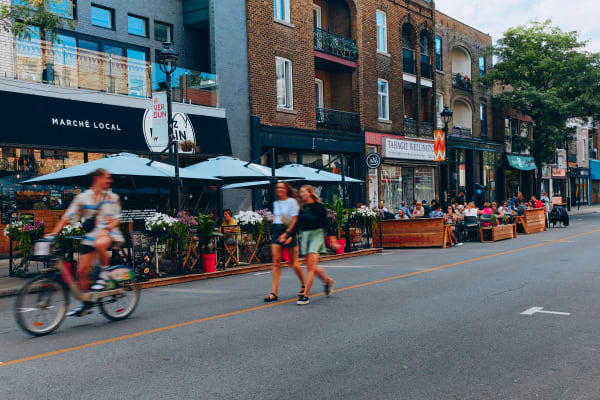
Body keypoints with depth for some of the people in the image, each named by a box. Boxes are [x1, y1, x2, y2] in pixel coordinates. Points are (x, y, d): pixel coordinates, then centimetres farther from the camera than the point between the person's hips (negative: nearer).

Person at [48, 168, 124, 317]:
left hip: (110, 233, -3)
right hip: (90, 236, 3)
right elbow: (68, 216, 4)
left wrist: (105, 229, -20)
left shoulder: (113, 197, 6)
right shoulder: (82, 197, 6)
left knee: (99, 244, -39)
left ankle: (105, 274, -13)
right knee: (83, 270, -3)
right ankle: (86, 304, 14)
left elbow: (116, 219, -1)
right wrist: (54, 233, -7)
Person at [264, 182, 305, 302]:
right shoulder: (275, 203, 15)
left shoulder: (292, 201, -4)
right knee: (276, 262, -6)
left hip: (289, 231, -5)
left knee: (293, 262, 4)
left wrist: (286, 233, -16)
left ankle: (304, 285, 28)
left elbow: (295, 220, -10)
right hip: (276, 231, 5)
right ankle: (274, 293, -9)